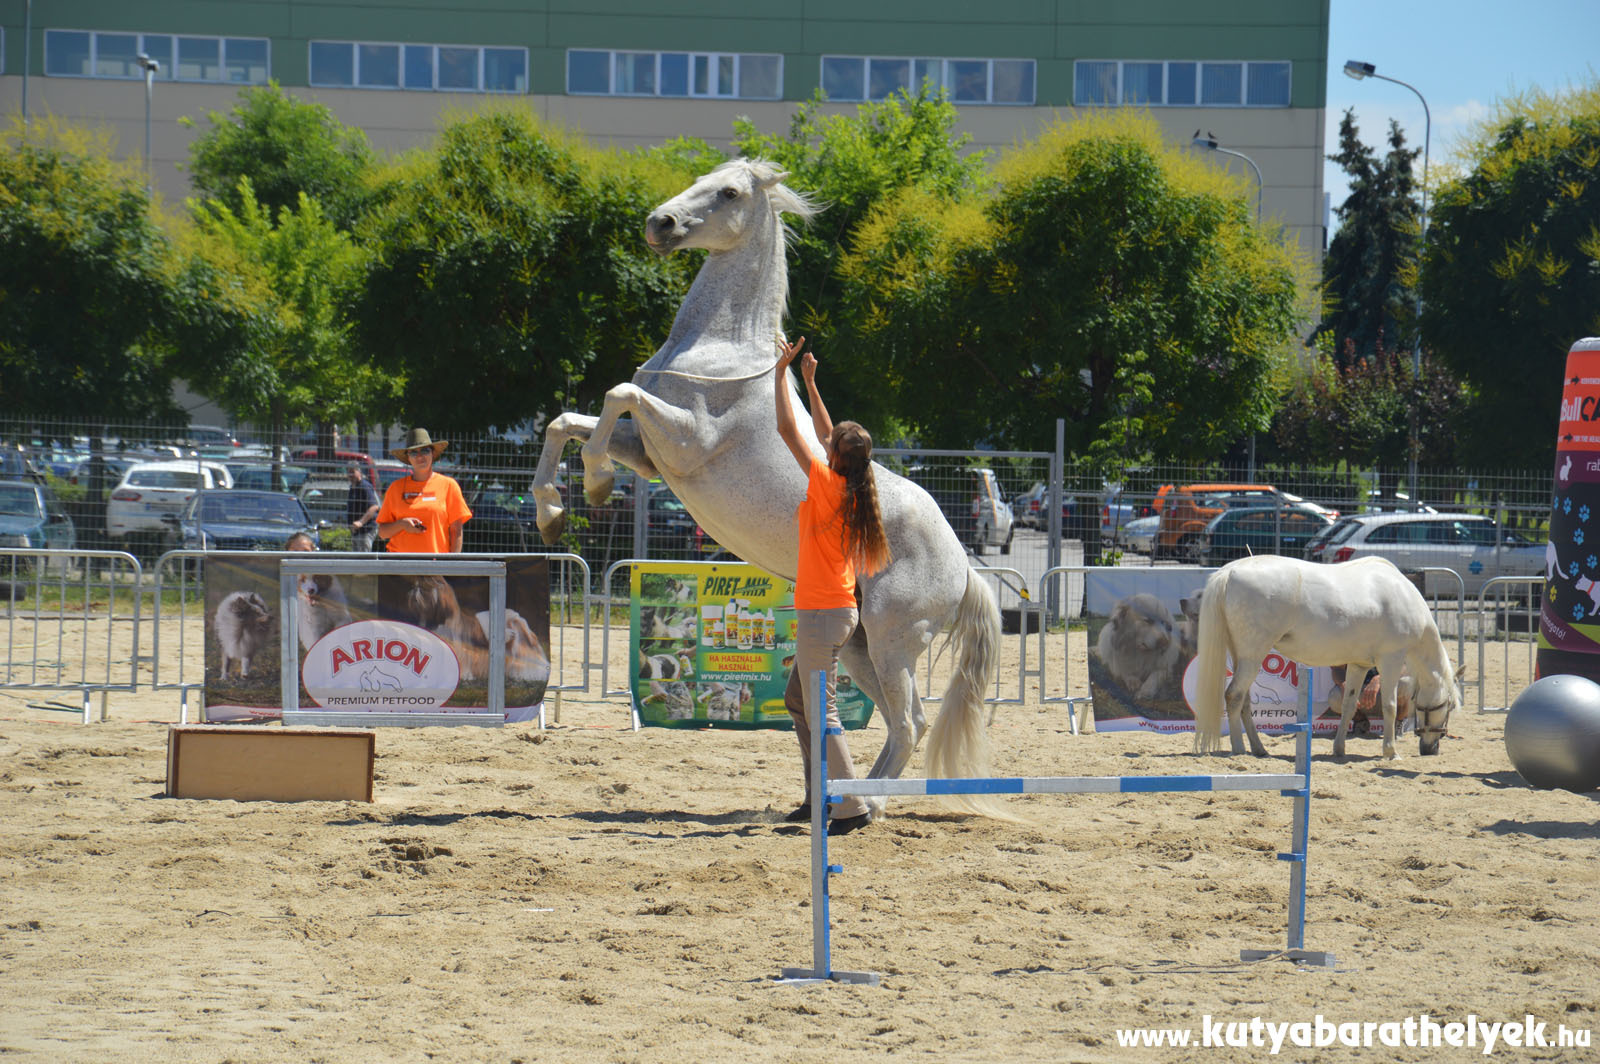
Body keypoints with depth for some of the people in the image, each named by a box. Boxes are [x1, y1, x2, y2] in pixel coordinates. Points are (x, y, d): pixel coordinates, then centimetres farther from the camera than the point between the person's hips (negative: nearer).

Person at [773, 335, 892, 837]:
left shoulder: (827, 484, -15)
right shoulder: (853, 489, 7)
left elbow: (788, 428, -12)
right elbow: (827, 433, 24)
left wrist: (783, 371, -3)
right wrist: (810, 381, 27)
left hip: (821, 615, -9)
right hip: (837, 610, 9)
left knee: (821, 712, -8)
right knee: (798, 700, 19)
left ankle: (851, 806, -11)